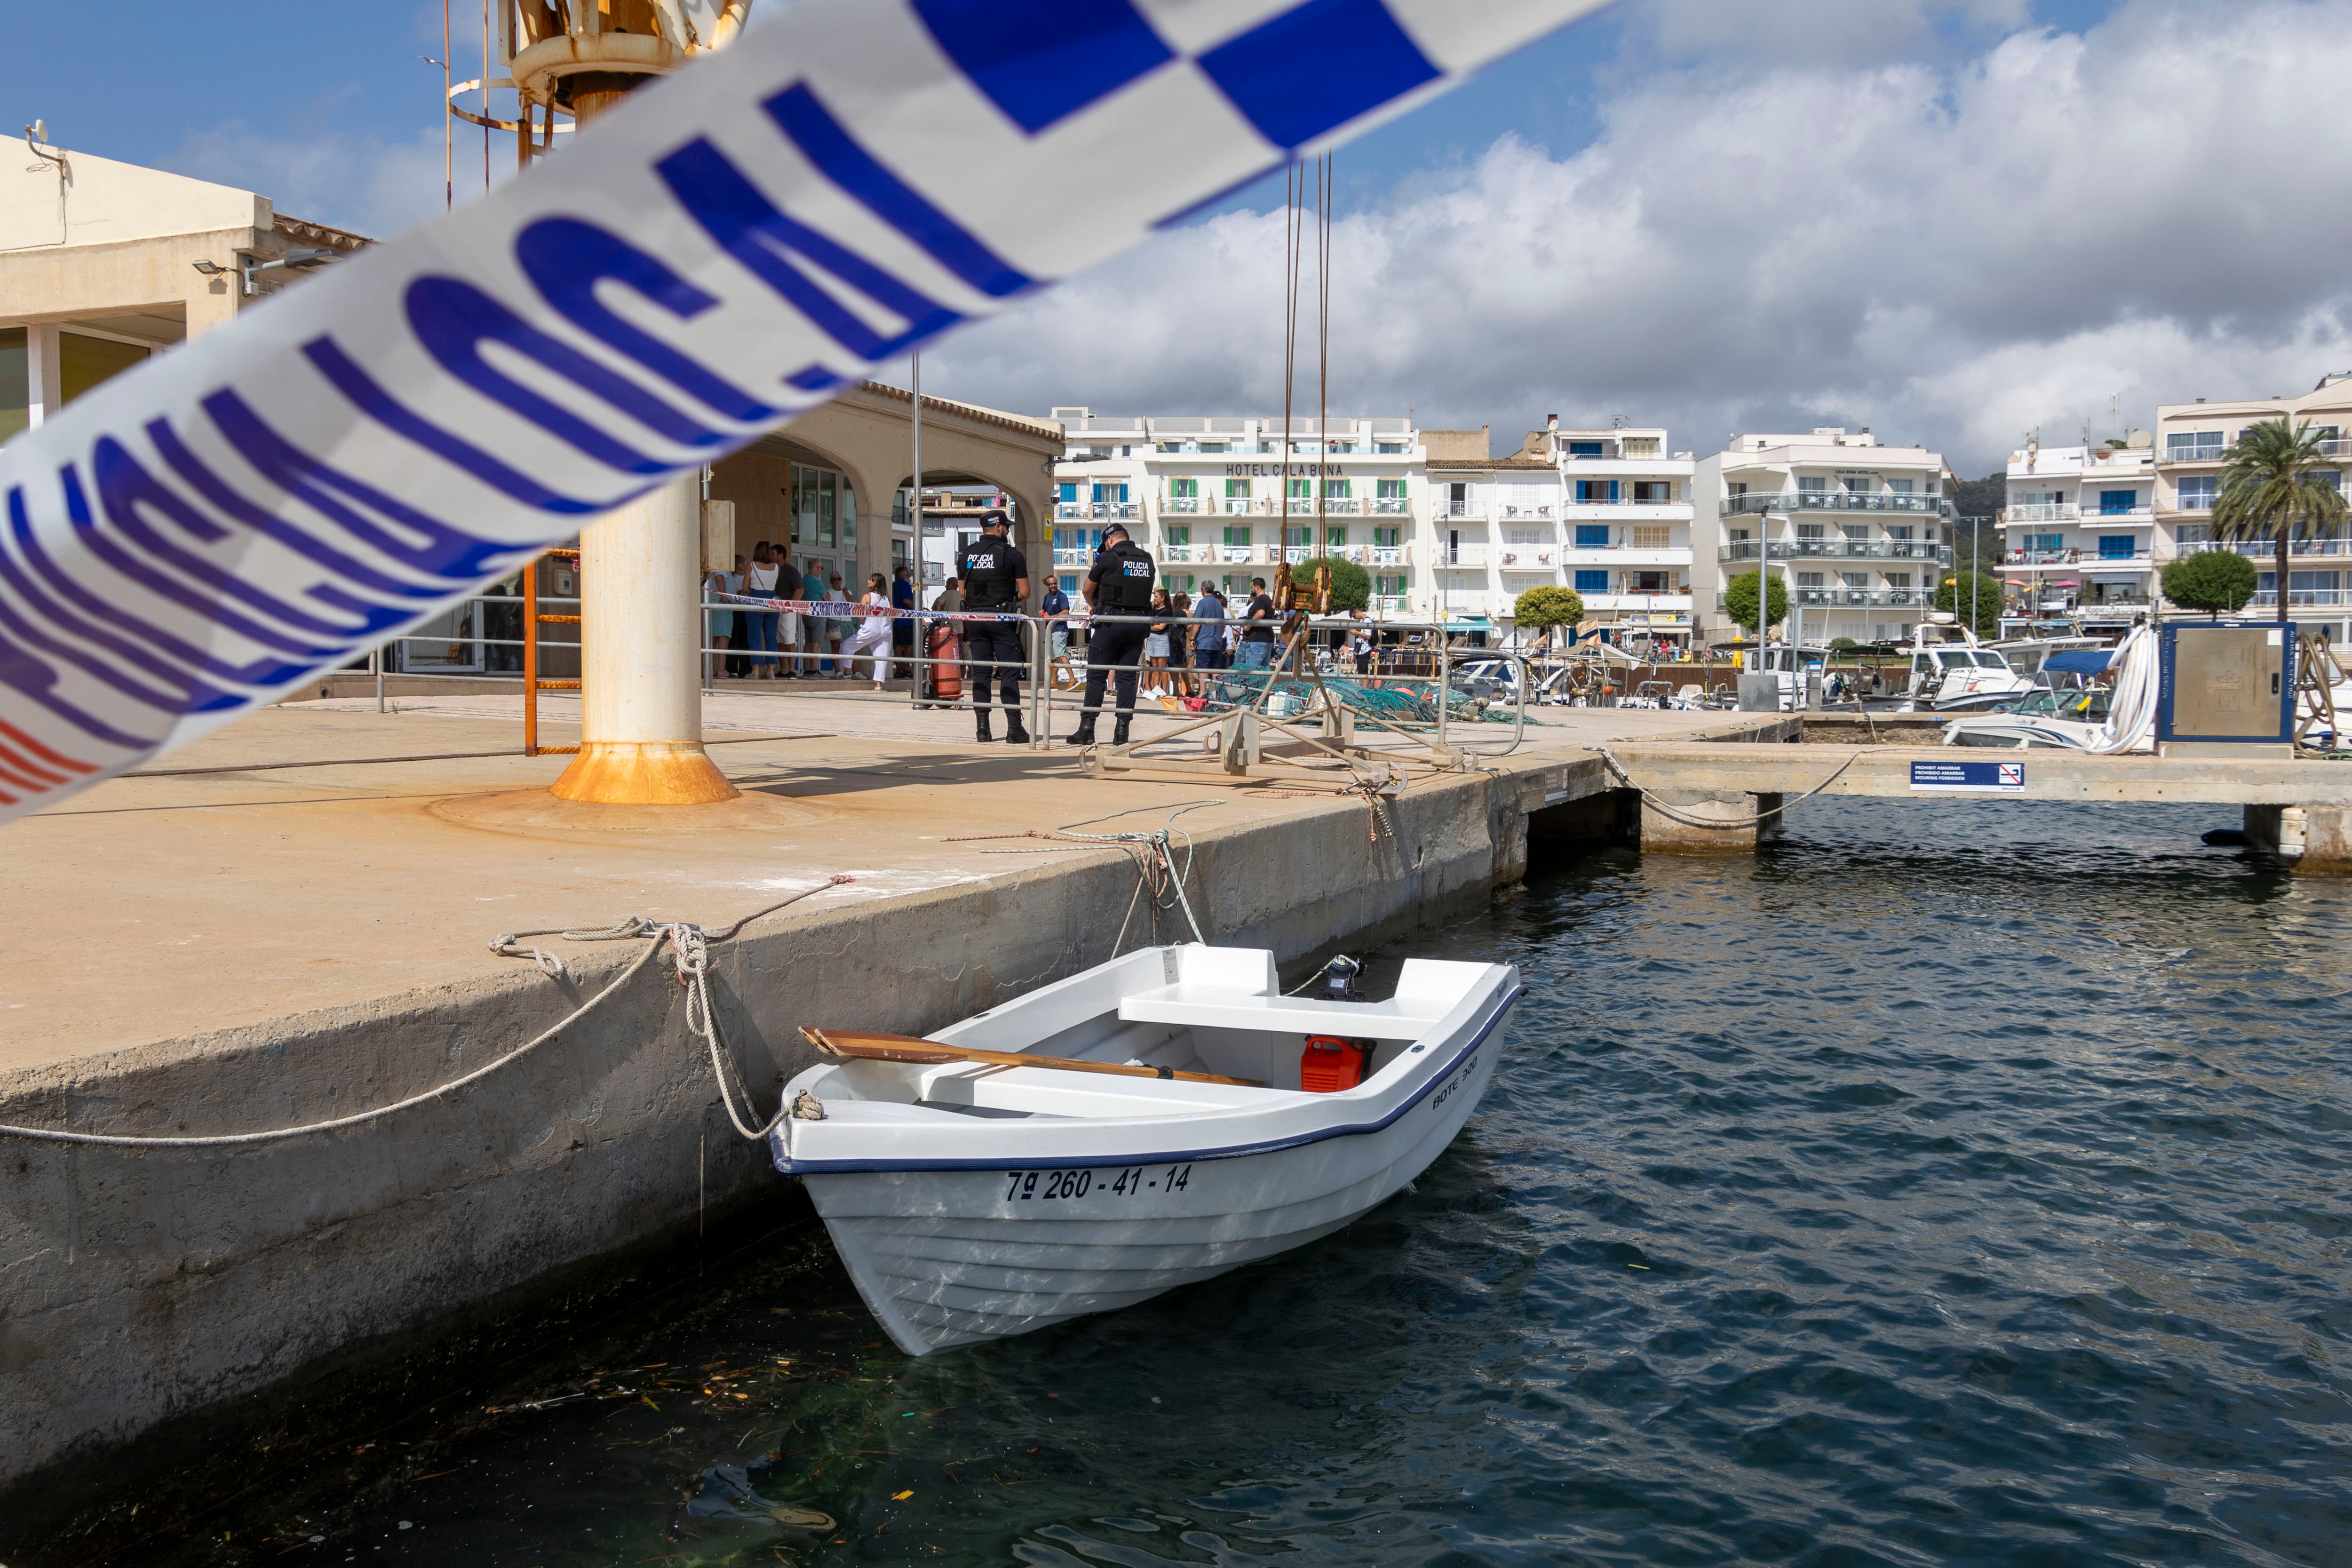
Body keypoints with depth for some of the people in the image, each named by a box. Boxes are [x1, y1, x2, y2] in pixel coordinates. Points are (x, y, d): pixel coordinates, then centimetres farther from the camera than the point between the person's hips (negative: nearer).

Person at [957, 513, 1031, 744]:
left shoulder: (966, 554, 9)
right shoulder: (1011, 554, -5)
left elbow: (963, 592, 12)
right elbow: (1024, 593, -6)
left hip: (975, 619, 5)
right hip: (1002, 620, -4)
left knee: (980, 674, 6)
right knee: (1009, 673, -2)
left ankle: (983, 729, 5)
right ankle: (1014, 729, -4)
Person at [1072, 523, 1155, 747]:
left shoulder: (1108, 558, -5)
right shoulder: (1147, 559, 11)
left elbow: (1088, 589, 6)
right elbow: (1145, 591, 15)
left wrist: (1094, 607, 25)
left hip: (1111, 622, -5)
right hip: (1138, 623, 5)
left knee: (1096, 675, 1)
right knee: (1128, 676, 6)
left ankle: (1087, 730, -1)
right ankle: (1122, 731, 3)